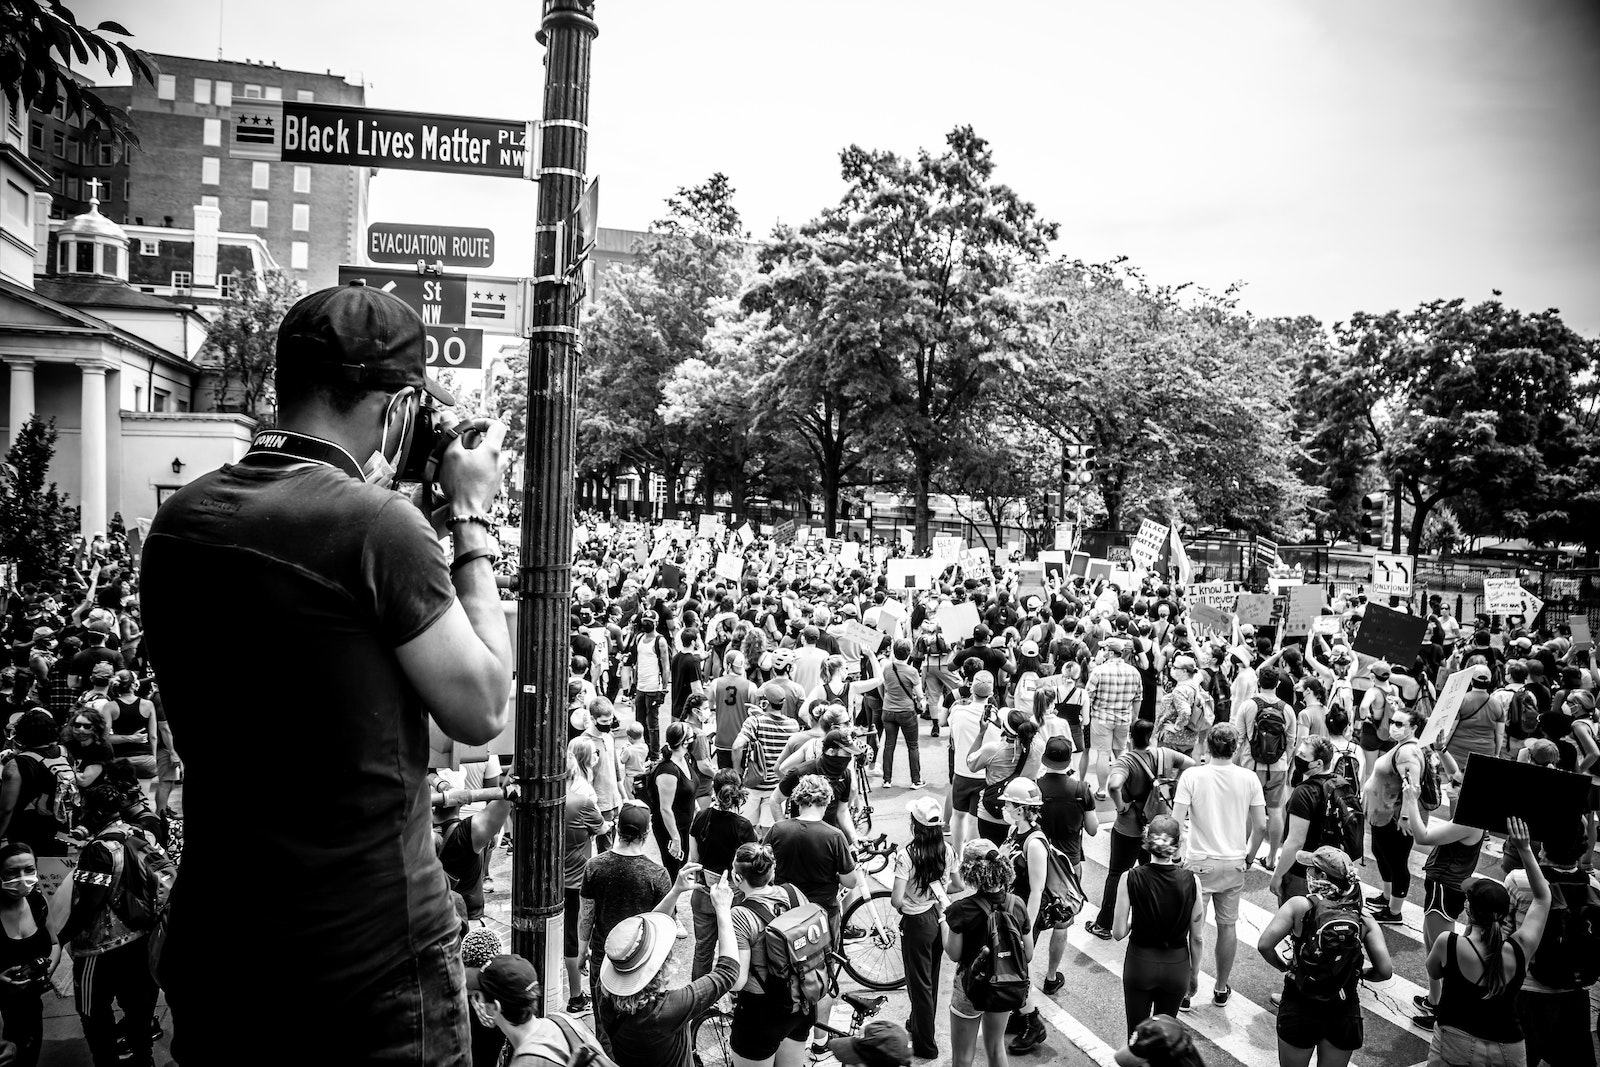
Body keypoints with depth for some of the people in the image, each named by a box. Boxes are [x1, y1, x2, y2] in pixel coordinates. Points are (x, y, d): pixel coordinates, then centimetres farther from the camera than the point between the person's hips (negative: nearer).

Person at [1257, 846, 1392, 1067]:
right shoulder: (1364, 919, -4)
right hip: (1344, 1012, 2)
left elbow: (1264, 945, -20)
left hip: (1299, 1010, -2)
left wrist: (1284, 966, 0)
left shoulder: (1299, 905, -12)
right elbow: (1385, 971, -10)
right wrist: (1359, 973, 10)